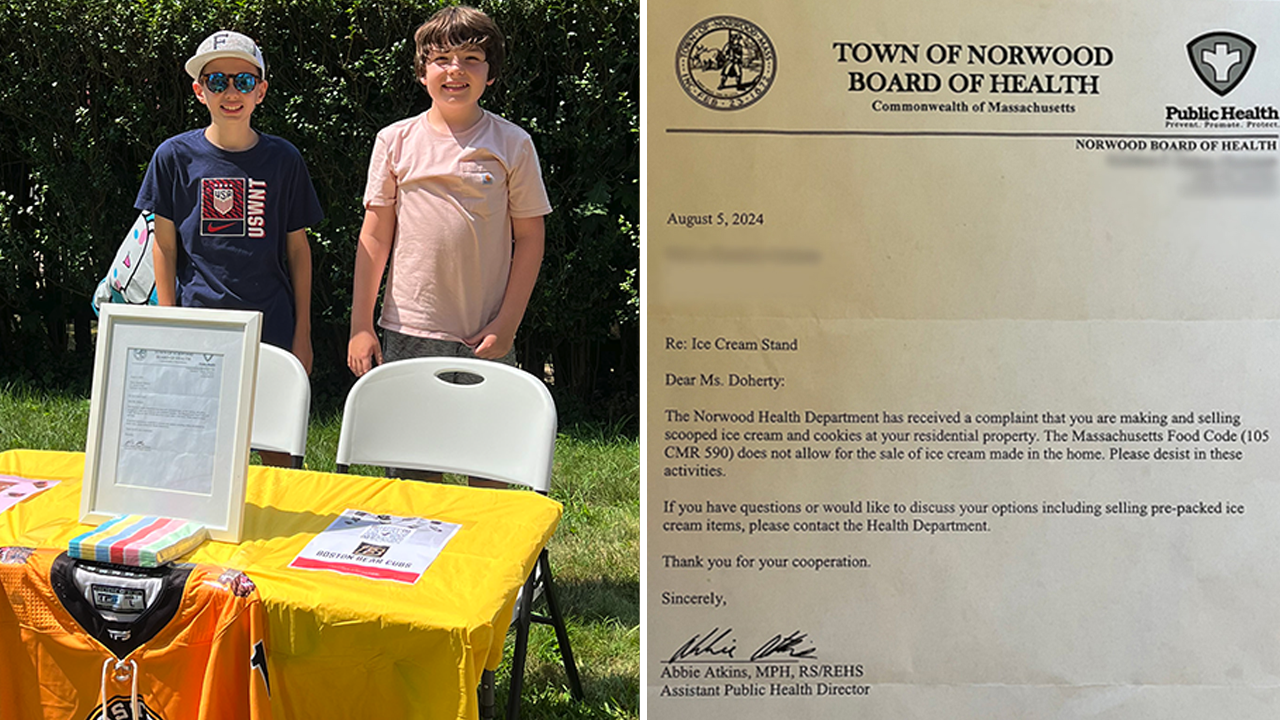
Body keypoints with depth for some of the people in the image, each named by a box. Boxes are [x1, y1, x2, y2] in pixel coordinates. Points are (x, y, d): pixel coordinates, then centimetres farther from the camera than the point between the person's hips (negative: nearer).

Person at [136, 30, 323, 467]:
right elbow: (165, 245, 6)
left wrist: (302, 332, 5)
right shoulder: (175, 156, 1)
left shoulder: (283, 159, 2)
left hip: (272, 325, 0)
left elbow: (298, 249, 6)